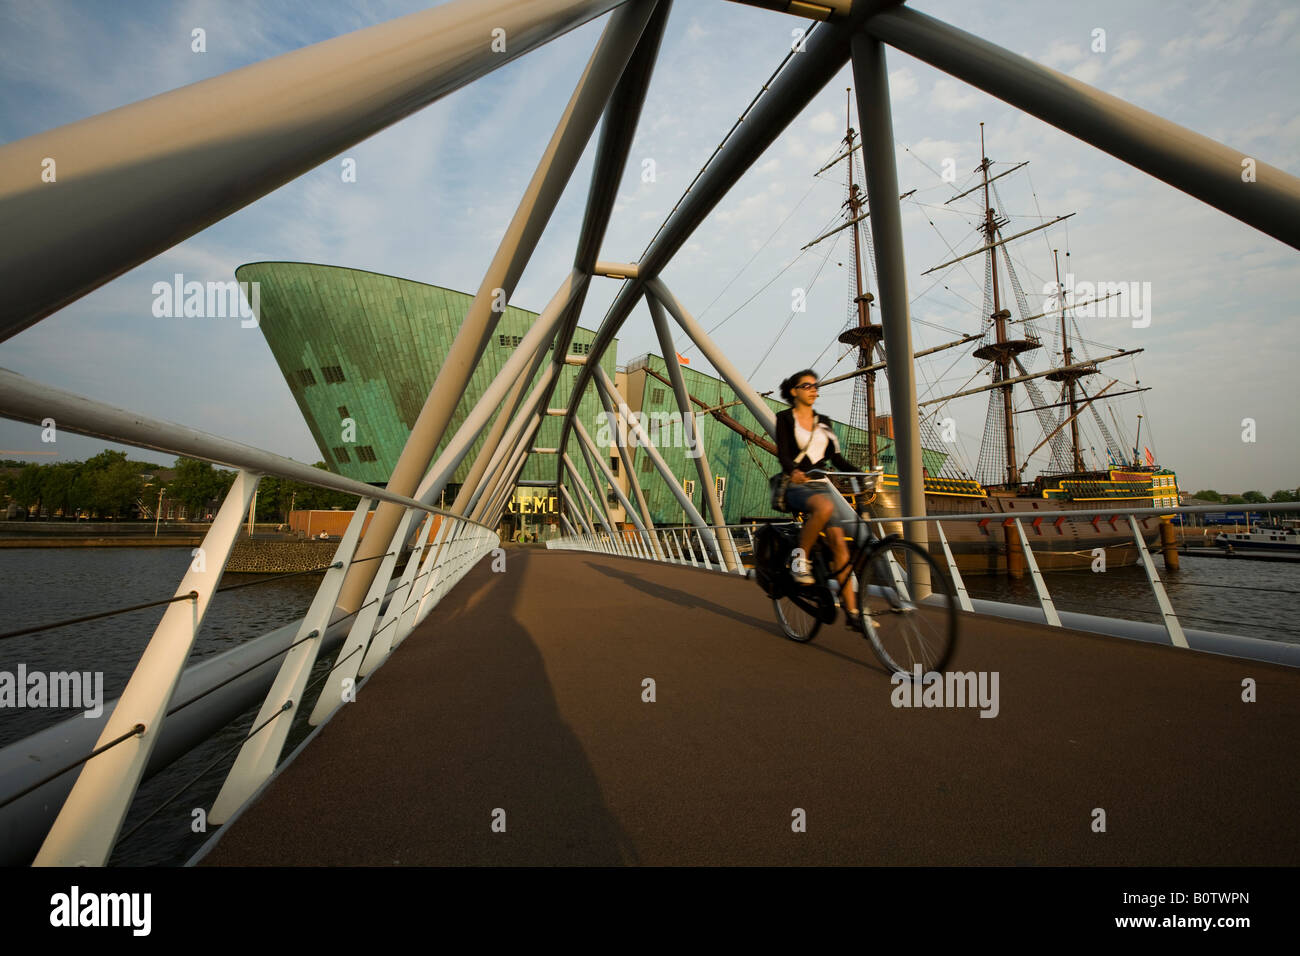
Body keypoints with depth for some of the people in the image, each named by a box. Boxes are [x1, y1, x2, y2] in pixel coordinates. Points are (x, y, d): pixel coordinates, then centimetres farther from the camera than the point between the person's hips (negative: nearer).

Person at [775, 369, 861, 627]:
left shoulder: (823, 422, 17)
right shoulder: (785, 418, 2)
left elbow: (836, 457, 14)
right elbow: (783, 454, -12)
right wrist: (793, 472, -35)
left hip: (820, 486, 5)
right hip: (796, 487, -5)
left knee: (839, 542, -9)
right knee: (825, 507, -38)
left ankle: (851, 610, -4)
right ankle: (800, 556, -17)